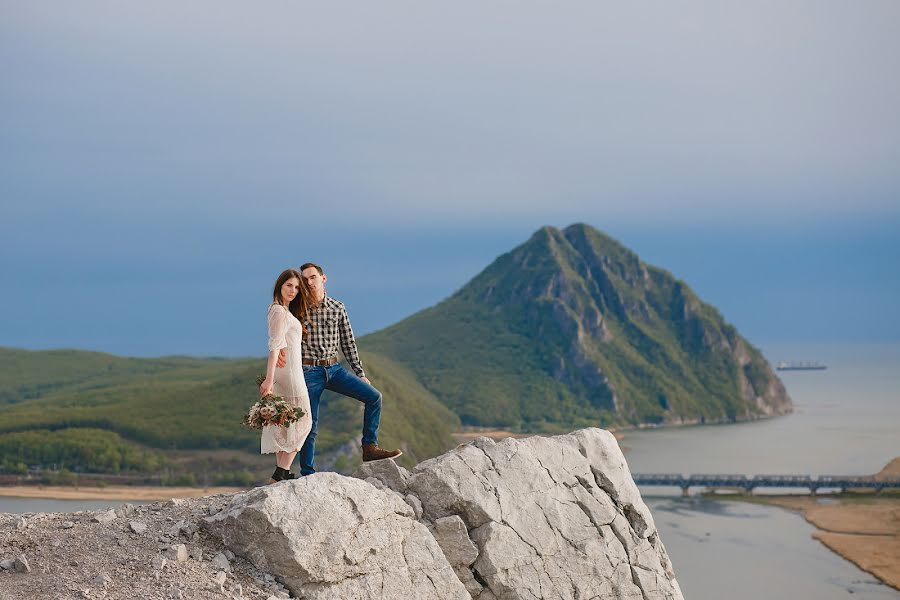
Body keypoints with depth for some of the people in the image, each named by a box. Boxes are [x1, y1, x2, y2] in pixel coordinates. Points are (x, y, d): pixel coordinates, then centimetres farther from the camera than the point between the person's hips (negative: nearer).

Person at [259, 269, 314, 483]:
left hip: (289, 371, 10)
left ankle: (281, 472, 13)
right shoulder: (280, 312, -14)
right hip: (288, 371, -10)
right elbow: (275, 346, -22)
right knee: (301, 420, -6)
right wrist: (269, 379, -28)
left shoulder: (284, 311, 15)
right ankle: (281, 474, -11)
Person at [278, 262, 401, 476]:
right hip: (308, 371, -4)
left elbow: (348, 342, 11)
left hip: (333, 368, 4)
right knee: (310, 425, -3)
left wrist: (360, 374, 10)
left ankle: (370, 448, -2)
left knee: (373, 396, -8)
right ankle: (307, 475, 5)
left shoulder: (338, 308, 7)